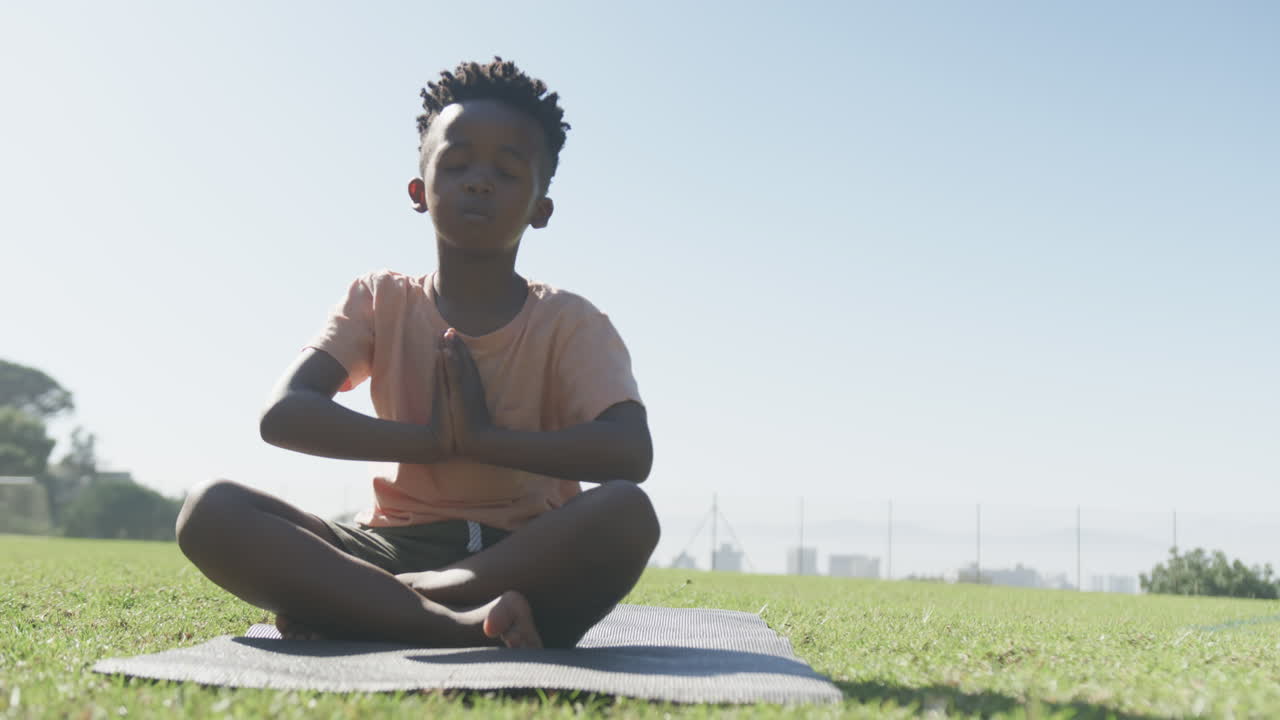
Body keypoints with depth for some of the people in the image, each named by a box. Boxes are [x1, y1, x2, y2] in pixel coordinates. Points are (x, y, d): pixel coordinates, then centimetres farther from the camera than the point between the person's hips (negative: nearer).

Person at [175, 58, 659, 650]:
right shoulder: (379, 302, 6)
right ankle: (459, 625, -33)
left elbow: (630, 454, -18)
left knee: (627, 512, -34)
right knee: (211, 511, -21)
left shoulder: (570, 324, 0)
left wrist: (484, 436, -20)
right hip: (393, 548, 2)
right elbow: (282, 414, -11)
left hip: (524, 559, -1)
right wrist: (432, 439, -19)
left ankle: (357, 608, -26)